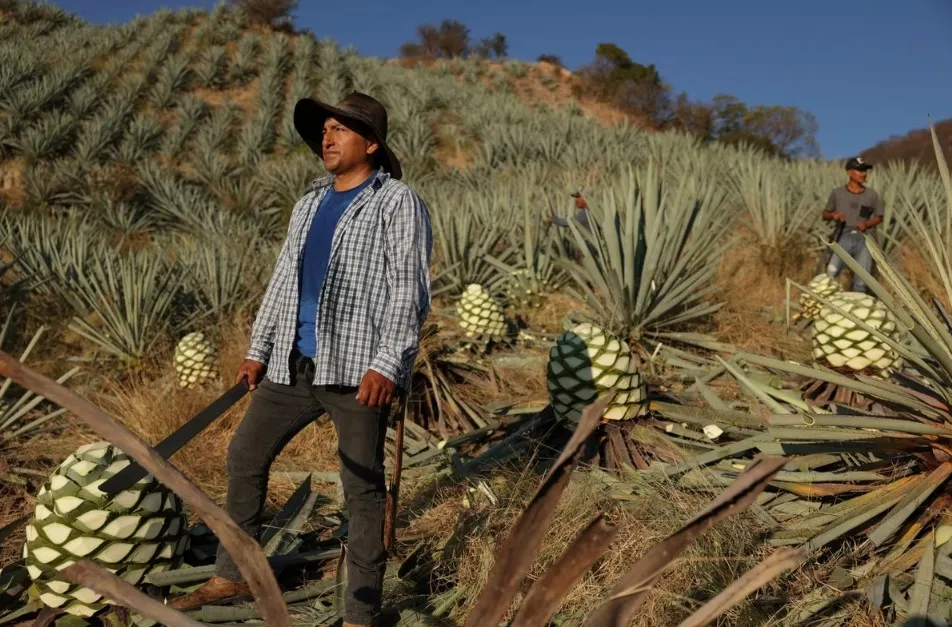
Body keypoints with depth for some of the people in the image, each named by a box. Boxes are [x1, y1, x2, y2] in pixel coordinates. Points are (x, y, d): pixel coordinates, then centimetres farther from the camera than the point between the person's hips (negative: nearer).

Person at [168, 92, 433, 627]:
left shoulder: (398, 202, -3)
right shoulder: (310, 203, 18)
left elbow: (411, 290, -12)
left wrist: (387, 364, -21)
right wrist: (259, 350, 18)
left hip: (358, 368, -8)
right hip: (294, 364, 8)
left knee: (363, 485, 0)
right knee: (245, 454, 14)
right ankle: (233, 575, 33)